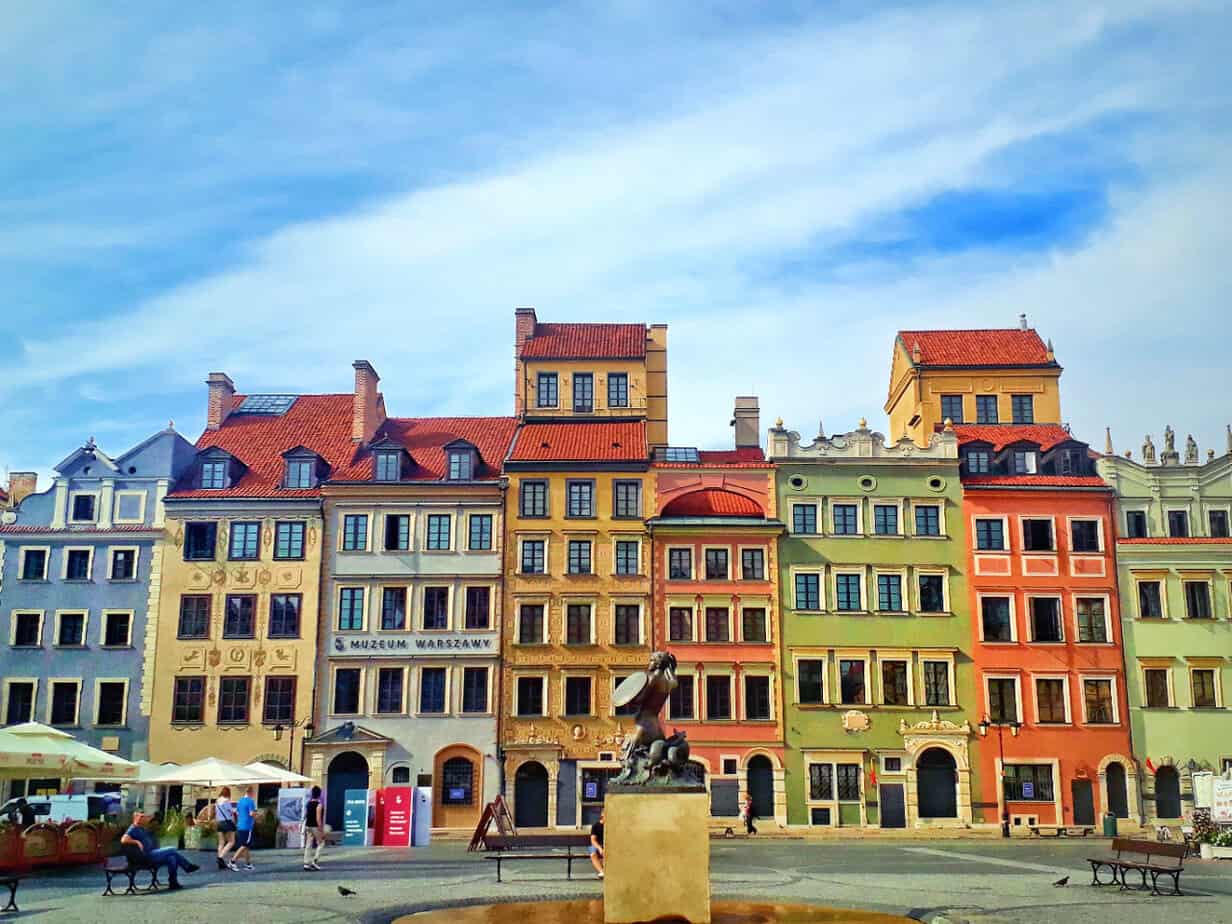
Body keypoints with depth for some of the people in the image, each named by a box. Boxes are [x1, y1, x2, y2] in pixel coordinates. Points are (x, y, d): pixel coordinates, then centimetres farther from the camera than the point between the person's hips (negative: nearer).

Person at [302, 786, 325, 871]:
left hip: (308, 826, 7)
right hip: (316, 827, -7)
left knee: (308, 845, 8)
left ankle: (306, 863, 6)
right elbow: (318, 818, -19)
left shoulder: (308, 804, 8)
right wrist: (321, 830, -16)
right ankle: (315, 860, -4)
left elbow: (305, 816, 14)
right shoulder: (319, 805, -14)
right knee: (321, 843, 6)